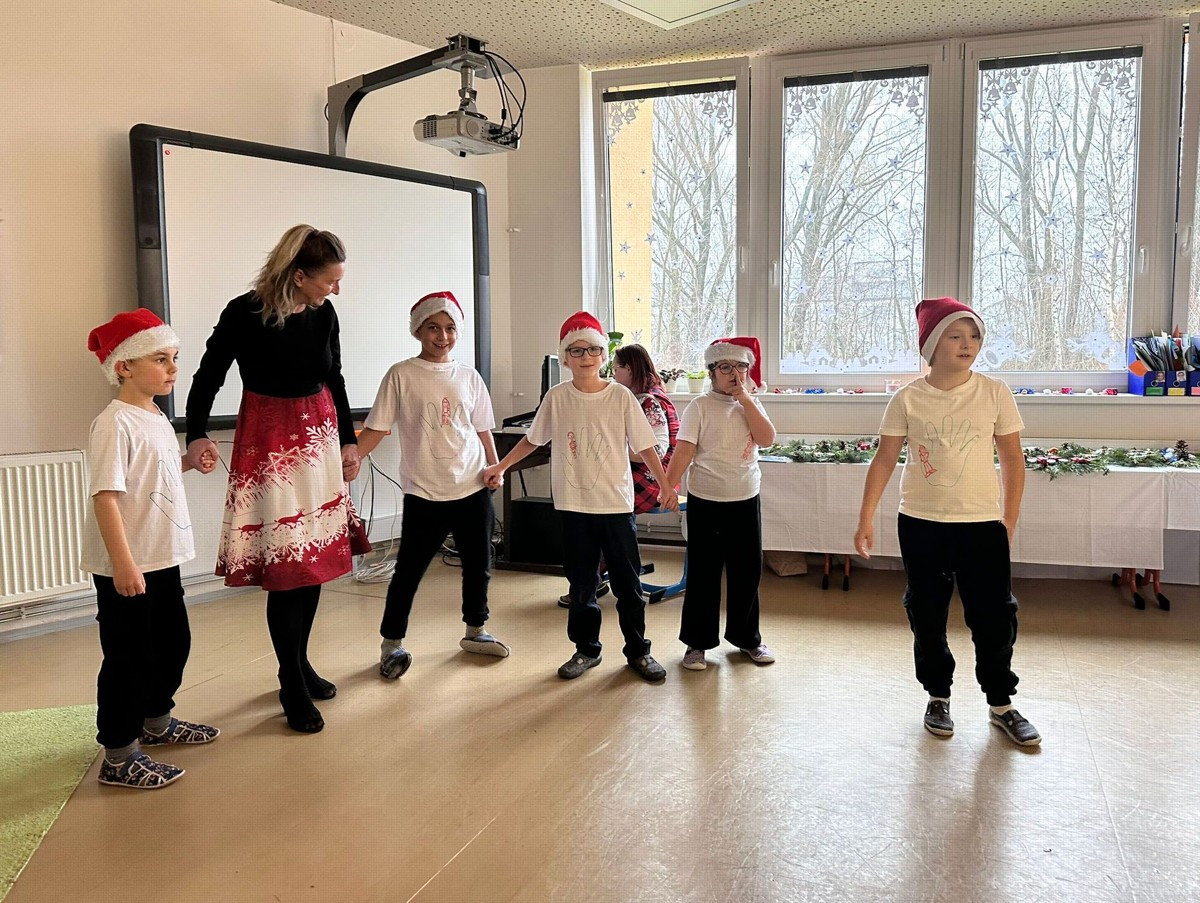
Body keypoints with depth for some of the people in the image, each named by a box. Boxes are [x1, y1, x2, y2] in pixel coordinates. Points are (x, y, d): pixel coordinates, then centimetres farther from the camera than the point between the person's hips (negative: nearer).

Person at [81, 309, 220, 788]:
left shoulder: (157, 418, 9)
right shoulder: (114, 424, -19)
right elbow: (105, 496, -25)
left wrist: (191, 462, 5)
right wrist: (123, 563, -28)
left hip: (162, 559, 9)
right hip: (124, 567, -9)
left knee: (173, 642, 20)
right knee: (129, 658, 1)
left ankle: (157, 723, 40)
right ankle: (118, 758, 14)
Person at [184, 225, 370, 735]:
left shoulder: (323, 314, -1)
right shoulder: (244, 313, -15)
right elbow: (208, 376, -7)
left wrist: (348, 440, 15)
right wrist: (197, 435, -21)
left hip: (318, 439, 5)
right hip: (269, 445, -5)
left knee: (316, 557, 9)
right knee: (285, 566, -4)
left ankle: (300, 665, 27)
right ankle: (293, 688, 10)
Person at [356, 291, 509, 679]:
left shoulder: (469, 377, 7)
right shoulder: (401, 375, -4)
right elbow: (376, 428, -5)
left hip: (473, 488, 4)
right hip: (424, 493, -4)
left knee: (478, 565, 14)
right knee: (409, 570, 1)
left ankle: (475, 631, 33)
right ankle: (391, 644, 17)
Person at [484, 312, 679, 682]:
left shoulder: (620, 396, -4)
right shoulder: (557, 398, -1)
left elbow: (644, 446, 0)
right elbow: (532, 439, 12)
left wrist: (665, 485, -2)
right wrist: (500, 467, 11)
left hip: (616, 504, -1)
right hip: (574, 505, 1)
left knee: (627, 582, 7)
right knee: (581, 584, 11)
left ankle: (638, 650, 21)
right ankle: (586, 649, 25)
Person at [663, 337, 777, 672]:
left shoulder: (751, 405, 6)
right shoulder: (700, 407, -6)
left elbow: (766, 439, -10)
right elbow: (684, 452, -11)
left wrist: (744, 397, -13)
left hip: (746, 500, 4)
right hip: (706, 502, -4)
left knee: (747, 572, 12)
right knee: (703, 574, 4)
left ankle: (746, 637, 29)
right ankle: (697, 642, 17)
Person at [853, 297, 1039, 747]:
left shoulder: (994, 393, -3)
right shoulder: (908, 399, -4)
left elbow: (1012, 460, 3)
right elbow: (884, 460, 0)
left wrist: (1009, 522, 3)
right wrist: (865, 519, -3)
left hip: (982, 524, 0)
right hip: (921, 523, 0)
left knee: (995, 617, 4)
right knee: (927, 616, 10)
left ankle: (1001, 705, 23)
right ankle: (938, 698, 29)